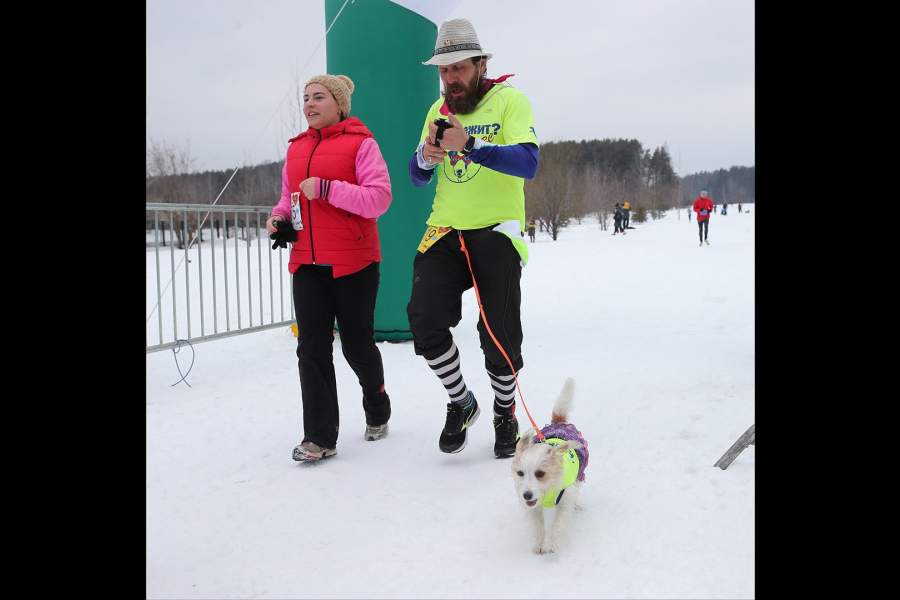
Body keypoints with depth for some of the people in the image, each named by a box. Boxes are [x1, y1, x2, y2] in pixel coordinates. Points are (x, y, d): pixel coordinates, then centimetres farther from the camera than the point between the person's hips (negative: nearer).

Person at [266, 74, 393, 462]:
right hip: (306, 263, 5)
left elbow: (379, 197, -14)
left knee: (357, 344, 7)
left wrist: (326, 188, -21)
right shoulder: (297, 147, 13)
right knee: (312, 348, -1)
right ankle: (319, 437, 4)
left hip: (353, 262, -5)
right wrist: (280, 217, 3)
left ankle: (377, 409, 35)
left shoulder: (361, 143, -4)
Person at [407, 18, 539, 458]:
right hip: (444, 231, 4)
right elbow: (417, 177, 16)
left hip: (495, 232, -4)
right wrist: (426, 157, -8)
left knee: (500, 336, 0)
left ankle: (505, 413, 26)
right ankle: (460, 402, 10)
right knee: (424, 318, -13)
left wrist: (470, 145, -30)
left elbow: (528, 162, -18)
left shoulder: (509, 100, -3)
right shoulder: (438, 110, 13)